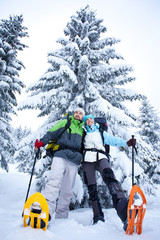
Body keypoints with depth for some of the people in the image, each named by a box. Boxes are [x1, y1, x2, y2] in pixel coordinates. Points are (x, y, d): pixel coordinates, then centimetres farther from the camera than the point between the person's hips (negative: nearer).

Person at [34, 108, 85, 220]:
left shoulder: (83, 130, 26)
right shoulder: (65, 122, 17)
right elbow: (52, 133, 5)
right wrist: (42, 142, -10)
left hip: (74, 161, 3)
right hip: (61, 156, -3)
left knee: (67, 191, -1)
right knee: (54, 181, -25)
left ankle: (61, 217, 6)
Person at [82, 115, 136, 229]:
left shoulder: (101, 133, 27)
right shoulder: (83, 134, 28)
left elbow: (113, 140, 12)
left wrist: (126, 143, -4)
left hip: (101, 158, -2)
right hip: (87, 159, 2)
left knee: (109, 177, -30)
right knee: (91, 188, -8)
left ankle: (122, 207, -50)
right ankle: (98, 216, -4)